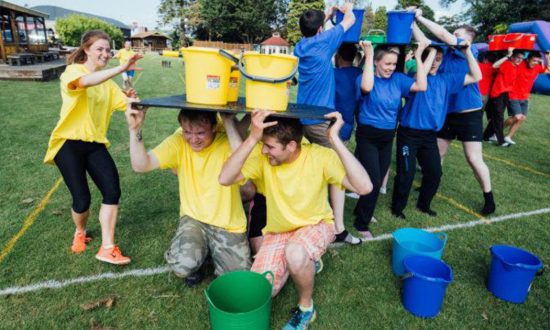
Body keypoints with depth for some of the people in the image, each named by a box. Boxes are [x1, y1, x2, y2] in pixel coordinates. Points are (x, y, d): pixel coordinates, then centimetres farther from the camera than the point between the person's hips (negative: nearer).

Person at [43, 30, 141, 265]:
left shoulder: (107, 81, 15)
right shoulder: (73, 71, -5)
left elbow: (126, 104, 2)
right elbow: (85, 82, -32)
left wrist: (133, 97, -20)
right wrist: (121, 68, -41)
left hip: (95, 143, 5)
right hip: (69, 143, -5)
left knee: (112, 191, -12)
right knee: (82, 200, -6)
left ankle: (107, 248, -1)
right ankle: (80, 232, 28)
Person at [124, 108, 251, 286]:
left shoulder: (227, 142, -16)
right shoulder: (179, 142, -9)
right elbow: (141, 165, -16)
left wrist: (229, 123, -36)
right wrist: (135, 130, -31)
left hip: (228, 225, 0)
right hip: (193, 219, 1)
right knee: (182, 265, -26)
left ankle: (214, 251, 25)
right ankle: (197, 255, 11)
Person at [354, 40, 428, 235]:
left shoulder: (398, 79, 3)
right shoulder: (367, 78, -11)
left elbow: (421, 86, -5)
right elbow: (367, 87, -35)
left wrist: (418, 57, -5)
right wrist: (368, 56, -27)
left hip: (388, 137, 6)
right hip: (368, 136, -6)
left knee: (378, 179, 15)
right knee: (373, 181, -8)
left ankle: (362, 210, 37)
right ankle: (361, 224, 9)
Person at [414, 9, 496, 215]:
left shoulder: (470, 51, -9)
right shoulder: (446, 52, 8)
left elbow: (443, 34, -18)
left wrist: (420, 17, -14)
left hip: (469, 114, -6)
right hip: (447, 112, 6)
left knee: (474, 159, -5)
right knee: (436, 154, 13)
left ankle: (489, 199, 12)